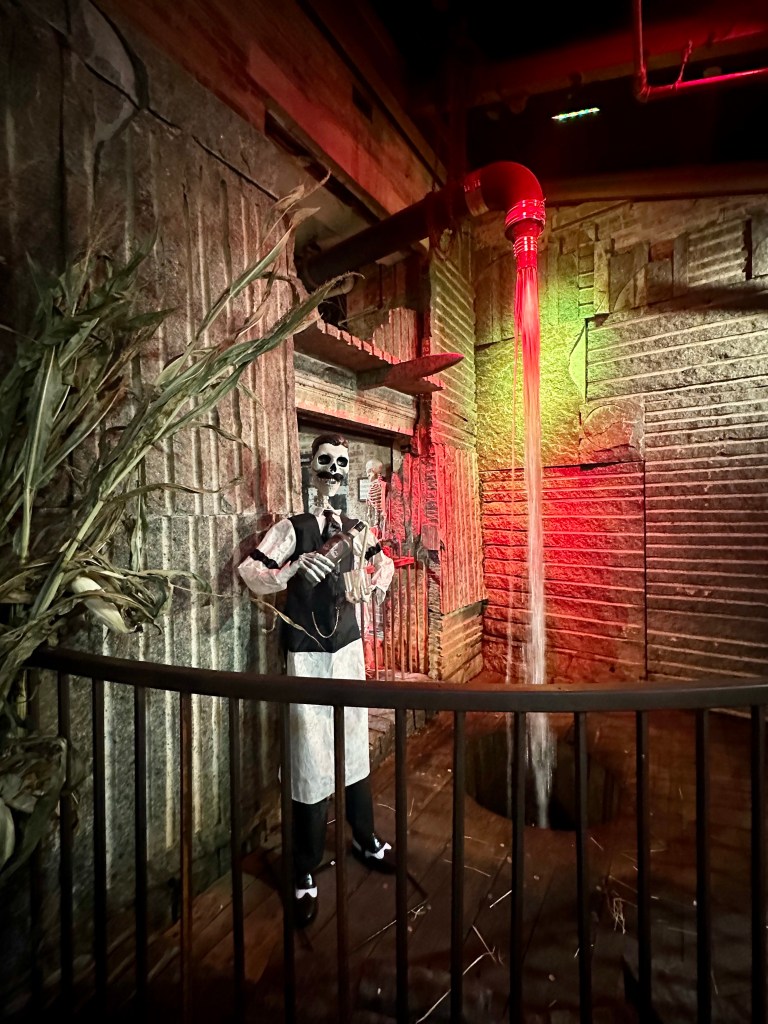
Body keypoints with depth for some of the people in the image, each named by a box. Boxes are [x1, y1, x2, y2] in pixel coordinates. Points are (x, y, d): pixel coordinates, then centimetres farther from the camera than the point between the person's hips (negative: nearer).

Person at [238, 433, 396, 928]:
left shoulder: (355, 528, 4)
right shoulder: (292, 527, -10)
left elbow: (383, 557, 21)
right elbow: (249, 571, -19)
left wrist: (381, 579, 1)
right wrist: (295, 567, -35)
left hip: (348, 646, 5)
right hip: (306, 653, -5)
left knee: (356, 744, 18)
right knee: (311, 756, 2)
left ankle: (366, 839, 42)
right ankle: (305, 874, 26)